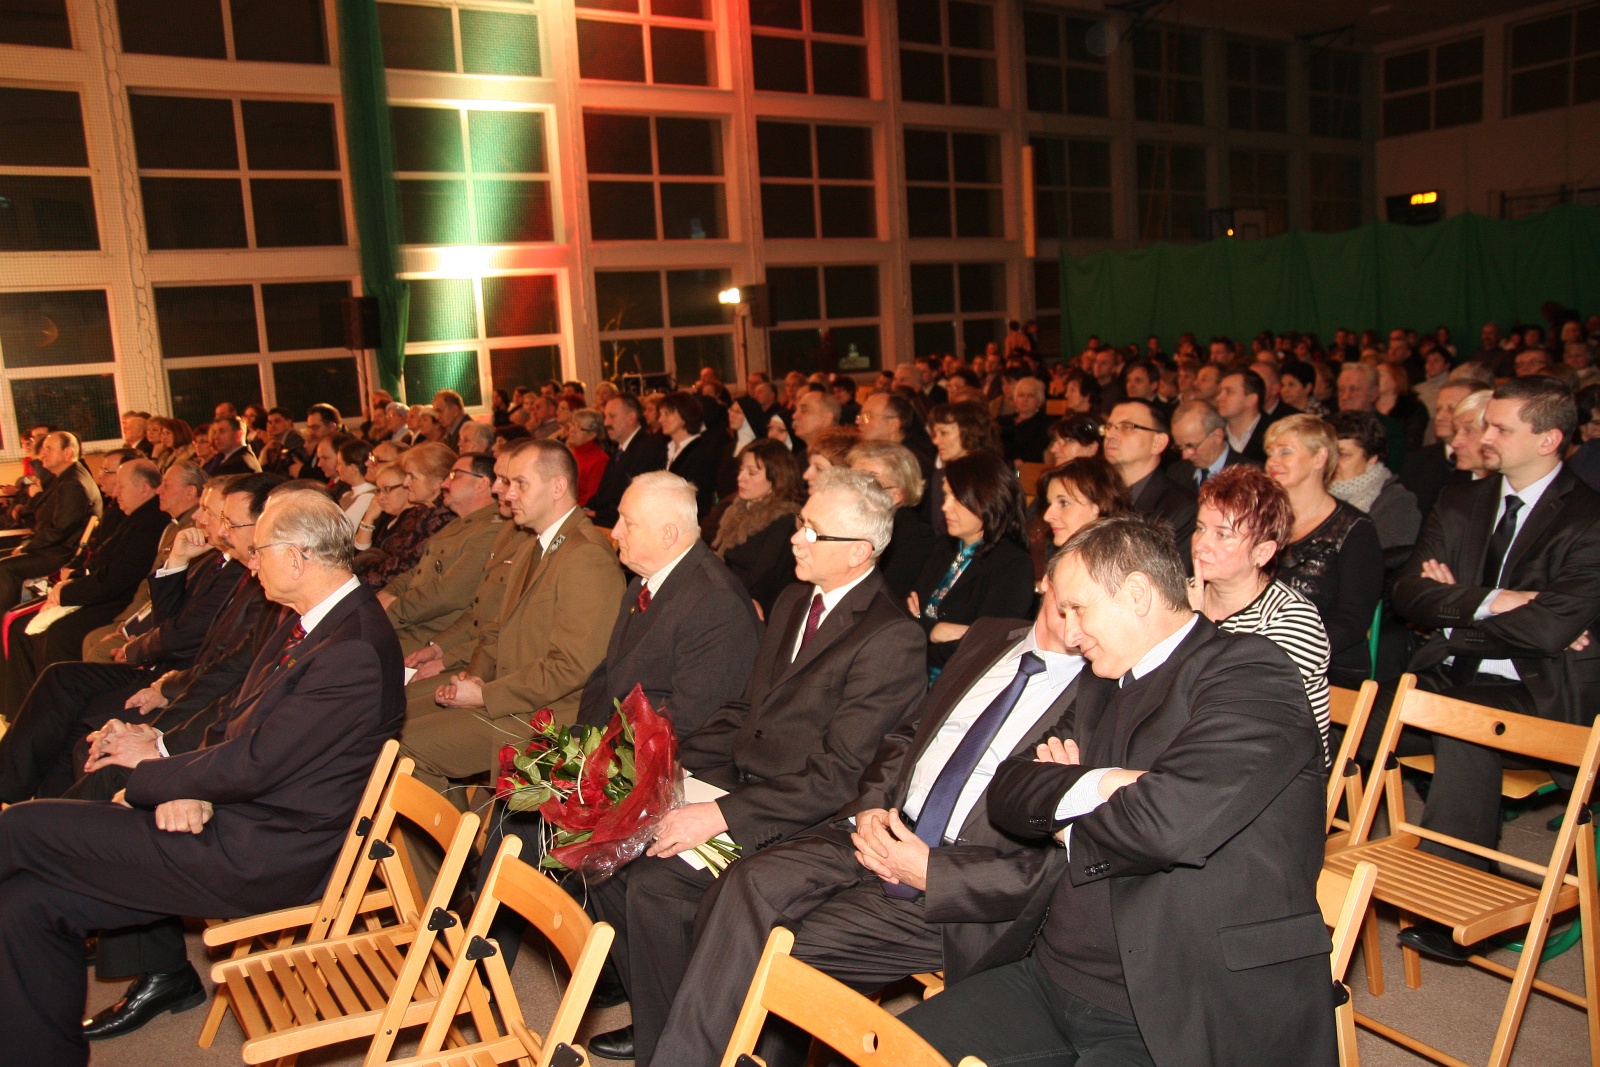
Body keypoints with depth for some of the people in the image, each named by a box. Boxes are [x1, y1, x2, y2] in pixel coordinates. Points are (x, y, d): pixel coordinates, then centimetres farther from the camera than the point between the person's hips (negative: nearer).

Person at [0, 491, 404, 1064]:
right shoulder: (309, 619, 8)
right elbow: (238, 721, 14)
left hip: (260, 857, -9)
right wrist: (189, 786, -4)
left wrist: (150, 769, -6)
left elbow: (250, 765, -22)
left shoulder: (355, 652, -24)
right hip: (229, 812, 9)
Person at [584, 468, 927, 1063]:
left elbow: (836, 777, -22)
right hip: (740, 786, 9)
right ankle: (652, 1016, 15)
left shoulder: (891, 639, -18)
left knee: (655, 885, -21)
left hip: (803, 821, -8)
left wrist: (722, 815, -25)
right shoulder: (793, 603, 10)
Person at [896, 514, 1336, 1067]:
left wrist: (1071, 832, -6)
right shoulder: (1103, 684, 15)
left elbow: (1169, 820, -26)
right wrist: (1091, 786, -13)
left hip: (1178, 1021, -8)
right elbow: (1006, 791, 8)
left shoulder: (1251, 675, -11)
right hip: (1050, 977, 8)